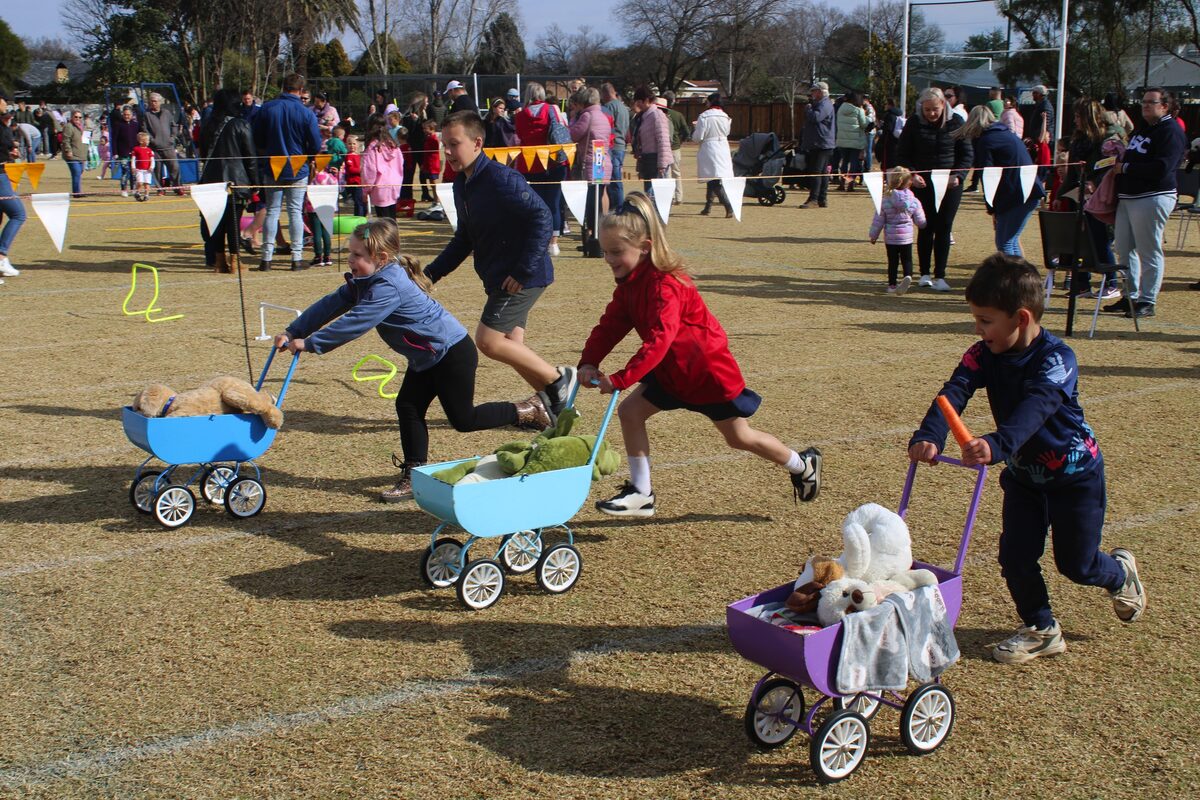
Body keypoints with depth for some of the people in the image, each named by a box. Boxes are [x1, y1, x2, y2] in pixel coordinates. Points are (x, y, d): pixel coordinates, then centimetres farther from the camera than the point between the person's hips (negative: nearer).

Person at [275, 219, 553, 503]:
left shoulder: (389, 287, -29)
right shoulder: (366, 281, 2)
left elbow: (355, 323, -34)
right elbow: (330, 305, 1)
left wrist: (310, 343, -29)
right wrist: (292, 333, -6)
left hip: (453, 352, -10)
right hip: (427, 357, 10)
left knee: (463, 419, 2)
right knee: (407, 407, 5)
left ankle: (529, 411, 17)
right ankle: (414, 475, 12)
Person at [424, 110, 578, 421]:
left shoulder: (501, 179, -20)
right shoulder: (462, 185, 10)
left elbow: (541, 216, -25)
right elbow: (464, 239, 20)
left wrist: (524, 270, -24)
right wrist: (431, 274, 13)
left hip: (523, 277, -9)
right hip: (498, 277, 10)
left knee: (489, 341, -12)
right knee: (511, 344, 11)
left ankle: (558, 379, 2)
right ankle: (554, 402, 23)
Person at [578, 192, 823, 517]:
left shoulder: (665, 284, -30)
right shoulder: (629, 284, -1)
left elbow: (659, 341, -39)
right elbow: (610, 326, -6)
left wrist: (620, 379, -45)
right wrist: (589, 363, -23)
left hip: (708, 369, -8)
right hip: (671, 370, 8)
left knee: (739, 437, 7)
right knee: (629, 411, -4)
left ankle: (803, 465, 31)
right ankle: (641, 493, 5)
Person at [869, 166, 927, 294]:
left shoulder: (885, 200, -8)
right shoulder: (914, 201, -6)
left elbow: (879, 220, -3)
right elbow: (920, 221, 2)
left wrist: (873, 235, 9)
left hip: (890, 238, 0)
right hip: (906, 237, 0)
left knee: (892, 261, 10)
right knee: (907, 260, 8)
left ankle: (892, 285, 14)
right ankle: (908, 276, -19)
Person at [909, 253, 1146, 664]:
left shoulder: (1056, 358, -28)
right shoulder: (984, 354, -12)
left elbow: (1035, 408, -46)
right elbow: (954, 392, -27)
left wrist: (996, 445, -64)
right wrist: (928, 437, -47)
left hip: (1073, 472, -5)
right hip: (1023, 473, 5)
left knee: (1076, 563, 6)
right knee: (1015, 555, 0)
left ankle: (1120, 573, 40)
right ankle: (1041, 630, 21)